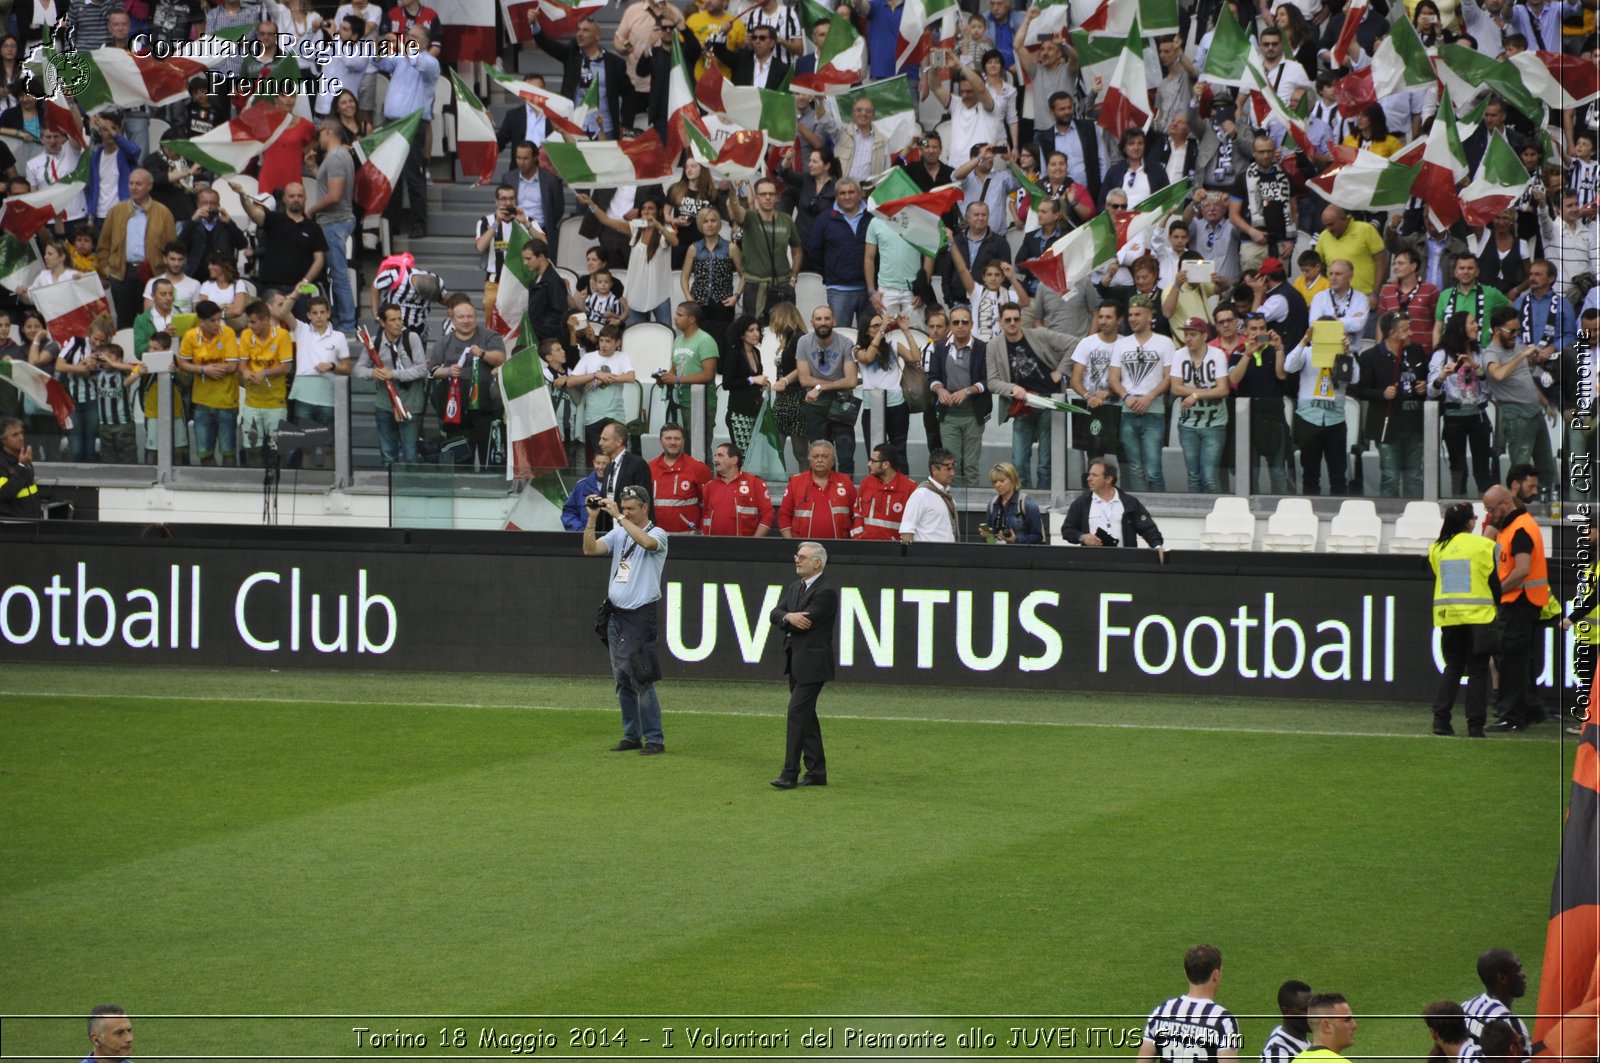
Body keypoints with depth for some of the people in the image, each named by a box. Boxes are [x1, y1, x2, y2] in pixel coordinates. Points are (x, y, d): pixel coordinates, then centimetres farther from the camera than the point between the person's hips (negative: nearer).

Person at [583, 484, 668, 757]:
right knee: (622, 680, 10)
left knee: (641, 679, -10)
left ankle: (654, 739, -6)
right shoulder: (618, 534, 13)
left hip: (640, 614, -7)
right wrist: (592, 518, -8)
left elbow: (647, 541, -29)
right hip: (616, 614, 7)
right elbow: (590, 549, 2)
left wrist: (618, 517, -25)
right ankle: (632, 735, 18)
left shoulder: (657, 534, -5)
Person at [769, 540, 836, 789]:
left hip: (812, 663, -9)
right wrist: (789, 617, -17)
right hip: (796, 662, 9)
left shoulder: (826, 593, -14)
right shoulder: (795, 587, 14)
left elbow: (805, 624, -20)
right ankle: (816, 772, 18)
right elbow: (775, 614, 5)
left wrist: (787, 622, 0)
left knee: (798, 712, -12)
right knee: (805, 715, 12)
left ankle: (790, 774, -13)